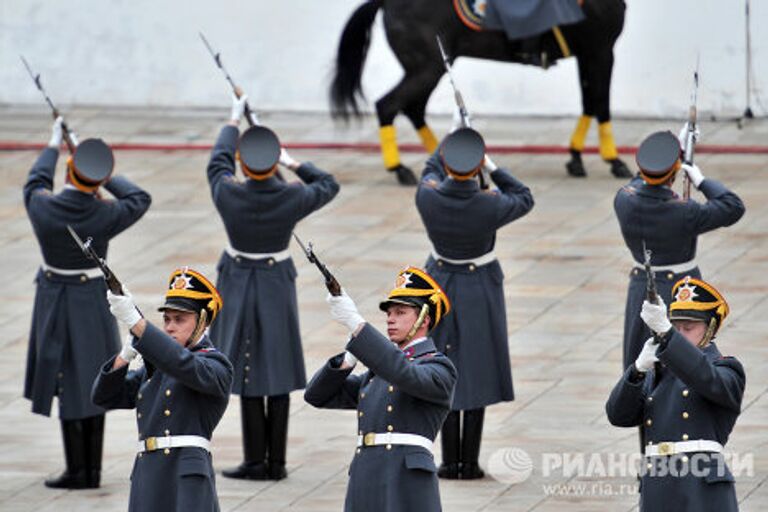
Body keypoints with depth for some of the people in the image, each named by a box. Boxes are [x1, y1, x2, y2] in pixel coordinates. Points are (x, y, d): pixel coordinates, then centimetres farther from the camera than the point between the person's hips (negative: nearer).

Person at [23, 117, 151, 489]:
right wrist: (103, 178, 6)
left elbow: (35, 182, 9)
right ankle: (92, 469, 15)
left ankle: (78, 471, 7)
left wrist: (53, 144, 24)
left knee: (69, 385, 6)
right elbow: (140, 199, 2)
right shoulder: (104, 215, -19)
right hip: (92, 301, 0)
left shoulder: (41, 207, -16)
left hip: (54, 300, 0)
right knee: (92, 384, 11)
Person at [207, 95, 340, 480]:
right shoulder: (292, 199, -16)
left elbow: (217, 162, 5)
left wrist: (234, 121, 19)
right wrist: (293, 164, 9)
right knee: (278, 375, 6)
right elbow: (329, 185, 5)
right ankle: (276, 462, 9)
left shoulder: (228, 195, -18)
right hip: (278, 285, 1)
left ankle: (256, 460, 4)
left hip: (239, 286, -1)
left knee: (250, 375, 3)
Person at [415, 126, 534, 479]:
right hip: (480, 289, -2)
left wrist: (452, 140, 18)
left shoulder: (427, 197, -19)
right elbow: (524, 199, -2)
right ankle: (470, 463, 8)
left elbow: (431, 169, 6)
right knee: (476, 371, 6)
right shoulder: (489, 206, -25)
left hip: (441, 284, 2)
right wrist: (492, 168, -4)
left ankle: (450, 462, 12)